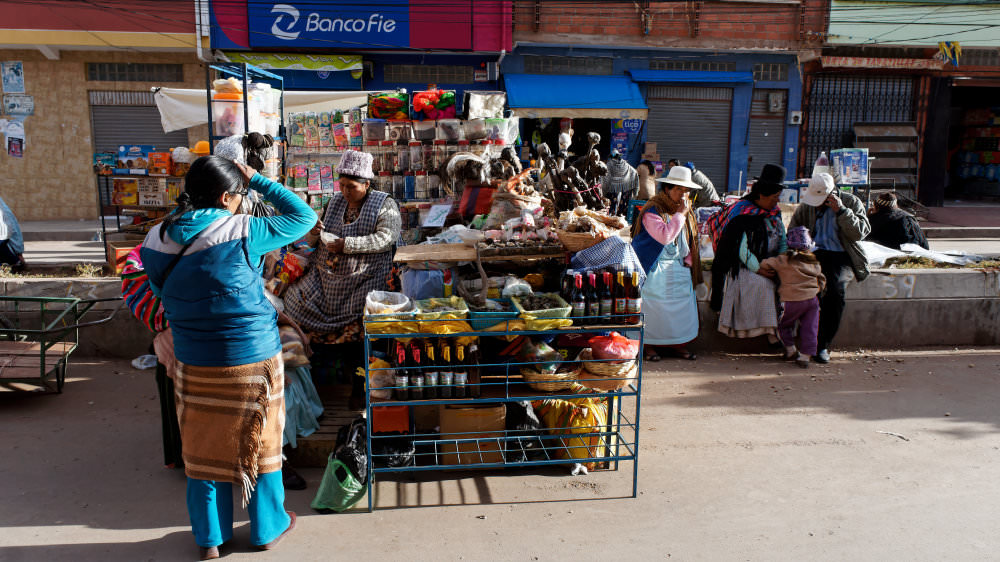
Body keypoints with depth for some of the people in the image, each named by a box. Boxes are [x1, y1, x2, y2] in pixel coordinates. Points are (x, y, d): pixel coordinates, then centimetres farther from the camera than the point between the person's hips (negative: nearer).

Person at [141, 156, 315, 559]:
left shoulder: (157, 240, -3)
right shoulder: (241, 231, -15)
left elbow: (161, 292, 12)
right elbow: (303, 216, -4)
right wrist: (258, 181, 1)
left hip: (194, 365, 4)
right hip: (253, 360, -3)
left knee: (204, 448, 18)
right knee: (260, 445, 15)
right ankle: (267, 529, 31)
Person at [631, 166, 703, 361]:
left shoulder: (687, 211, 12)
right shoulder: (652, 210, -13)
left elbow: (690, 240, 22)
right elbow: (665, 236, -26)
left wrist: (688, 261, 12)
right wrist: (679, 214, -21)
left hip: (678, 267, 7)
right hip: (655, 268, -7)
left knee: (682, 303, 5)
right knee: (652, 306, -7)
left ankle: (677, 345, 14)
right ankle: (648, 345, 5)